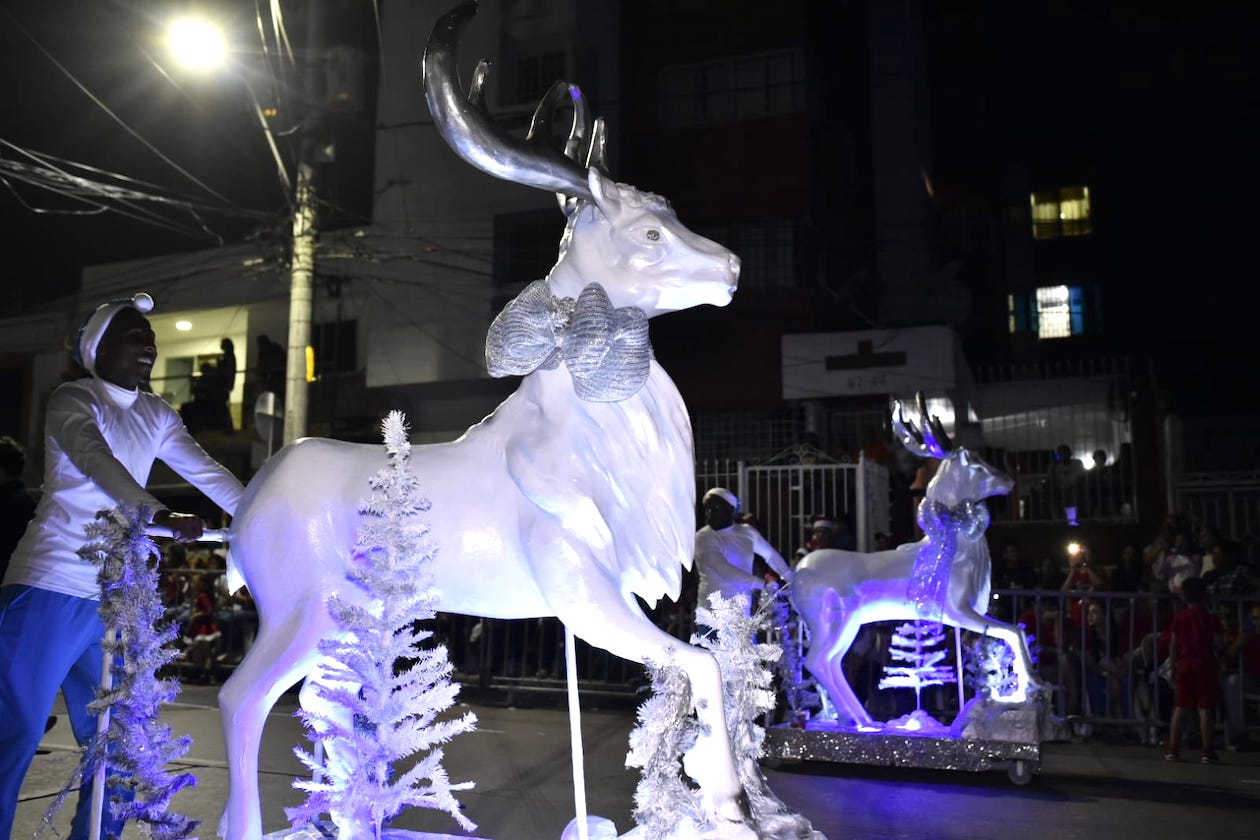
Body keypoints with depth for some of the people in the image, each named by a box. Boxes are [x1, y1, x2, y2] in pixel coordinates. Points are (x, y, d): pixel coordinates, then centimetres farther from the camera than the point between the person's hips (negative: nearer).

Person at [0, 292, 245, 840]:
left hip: (115, 599, 7)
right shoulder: (73, 399, -7)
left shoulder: (156, 415, 13)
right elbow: (97, 460, -25)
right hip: (52, 590, -6)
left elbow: (208, 473, 10)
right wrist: (162, 516, -39)